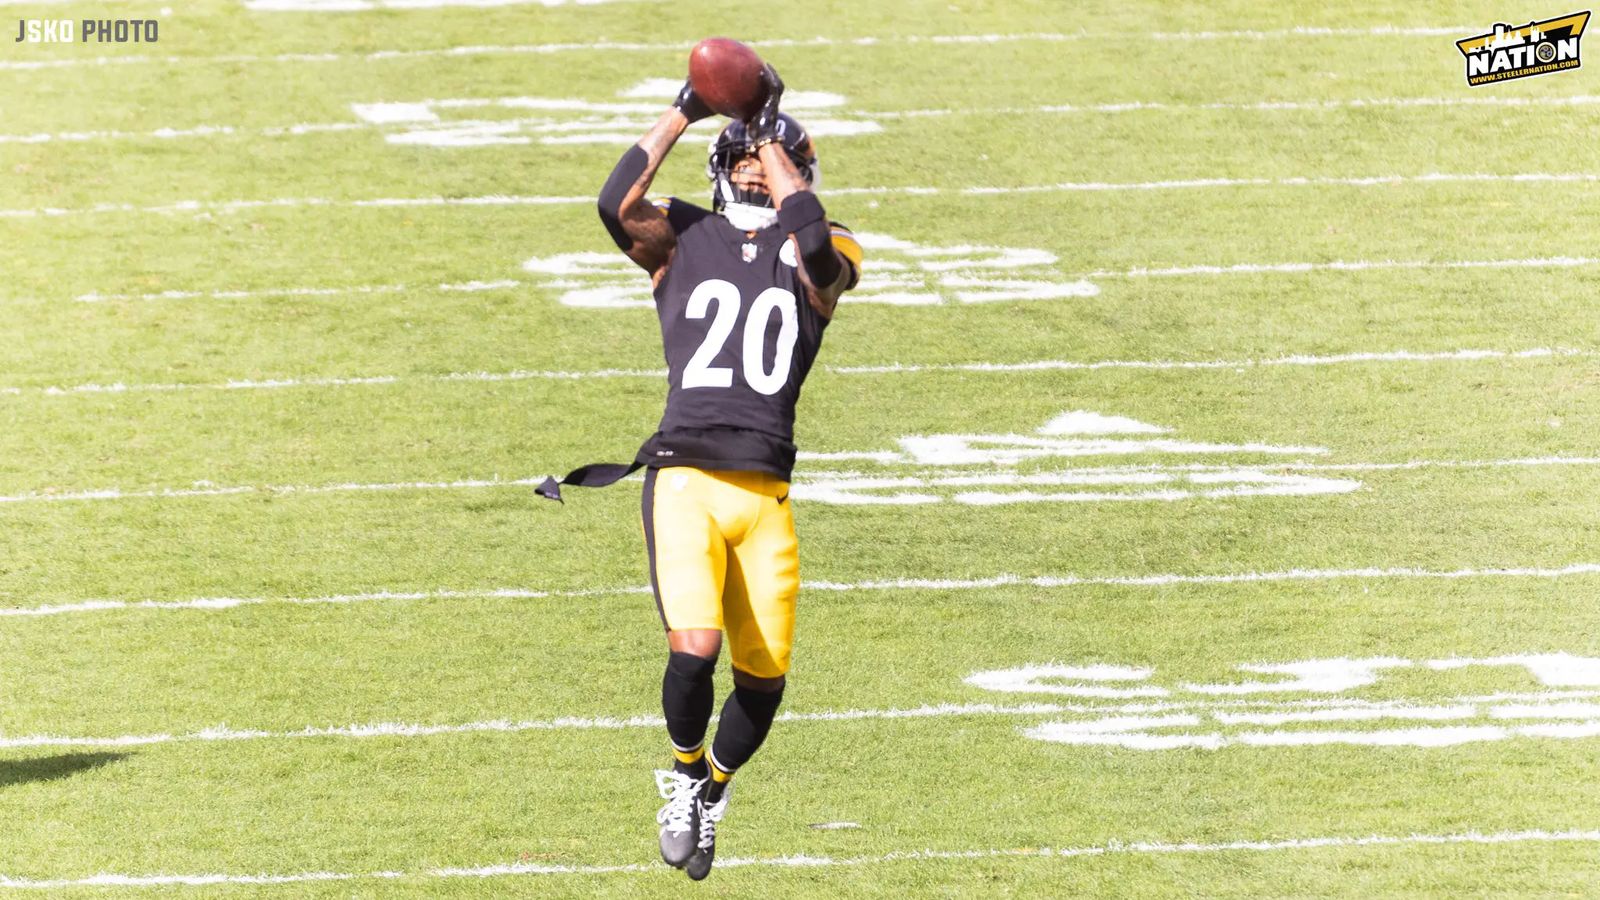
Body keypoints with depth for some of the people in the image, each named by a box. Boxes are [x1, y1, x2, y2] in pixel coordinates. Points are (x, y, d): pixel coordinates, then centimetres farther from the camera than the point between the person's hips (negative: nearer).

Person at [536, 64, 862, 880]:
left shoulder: (816, 259, 11)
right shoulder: (682, 240, 11)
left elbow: (817, 247, -14)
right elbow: (617, 204, -9)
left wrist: (774, 138, -5)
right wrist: (683, 112, -5)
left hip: (765, 494, 2)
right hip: (685, 478, -2)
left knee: (763, 678, 0)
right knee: (694, 651, -20)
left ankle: (713, 789, 31)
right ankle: (686, 770, 11)